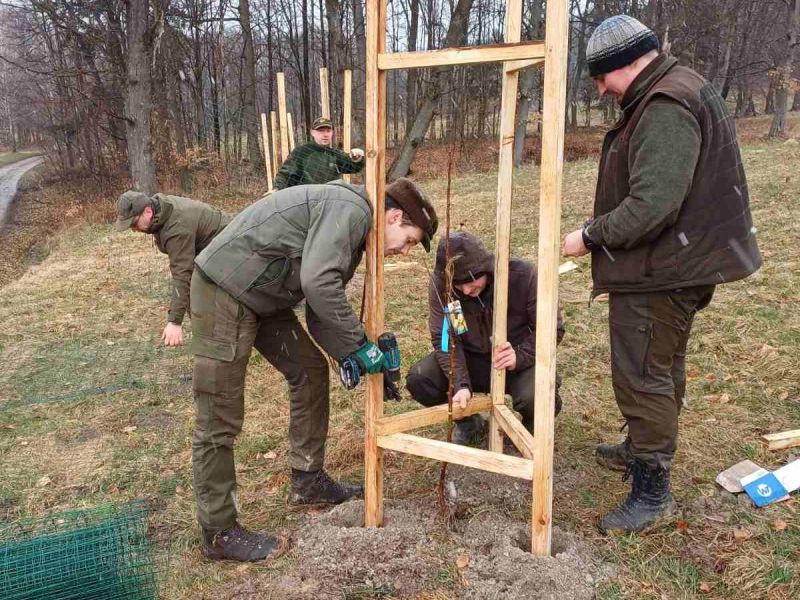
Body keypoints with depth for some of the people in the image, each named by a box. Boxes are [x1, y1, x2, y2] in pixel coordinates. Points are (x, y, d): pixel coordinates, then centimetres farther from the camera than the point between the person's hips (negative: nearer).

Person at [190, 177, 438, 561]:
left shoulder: (351, 234, 14)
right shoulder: (351, 209, -17)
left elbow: (321, 314, 12)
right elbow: (316, 282, -32)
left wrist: (354, 359, 0)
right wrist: (359, 345, -22)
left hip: (263, 296, 10)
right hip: (225, 289, -10)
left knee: (311, 371, 13)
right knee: (219, 420, -3)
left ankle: (308, 482, 25)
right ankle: (219, 532, 10)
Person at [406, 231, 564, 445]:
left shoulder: (523, 276, -23)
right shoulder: (440, 284, -18)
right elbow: (443, 338, -15)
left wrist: (519, 357, -31)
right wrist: (461, 384, -28)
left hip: (520, 362, -2)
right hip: (470, 360, 3)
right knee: (418, 380, -21)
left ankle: (531, 428, 8)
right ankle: (467, 422, 10)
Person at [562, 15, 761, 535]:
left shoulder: (665, 109, -22)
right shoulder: (676, 92, 14)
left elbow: (651, 205, -31)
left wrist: (591, 236, -18)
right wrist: (601, 235, 13)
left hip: (660, 271, -11)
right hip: (679, 263, 11)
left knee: (643, 376, -3)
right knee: (663, 367, 22)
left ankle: (653, 493, 9)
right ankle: (642, 451, 41)